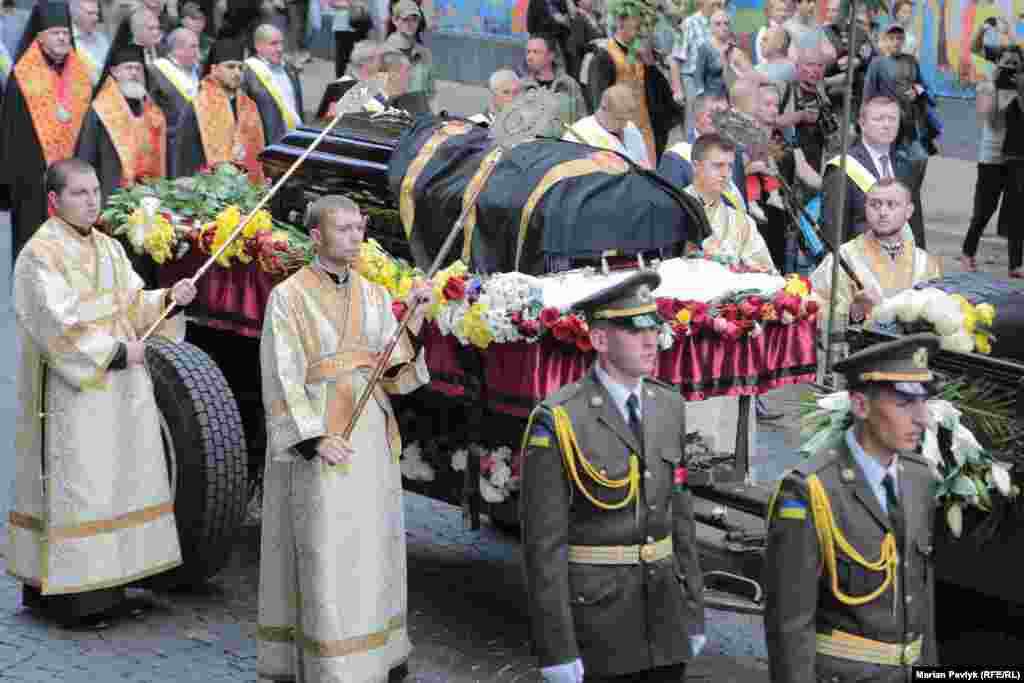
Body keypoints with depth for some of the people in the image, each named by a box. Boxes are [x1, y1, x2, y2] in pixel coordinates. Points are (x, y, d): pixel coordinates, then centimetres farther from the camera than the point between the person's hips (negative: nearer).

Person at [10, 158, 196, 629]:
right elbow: (57, 328, -19)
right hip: (71, 392, -8)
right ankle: (66, 590, 1)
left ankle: (99, 581, 17)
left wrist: (168, 299, -4)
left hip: (119, 388, 8)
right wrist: (117, 351, -18)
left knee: (111, 480, 10)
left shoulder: (108, 249, 12)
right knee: (74, 483, -5)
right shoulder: (40, 257, -13)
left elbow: (132, 306, 15)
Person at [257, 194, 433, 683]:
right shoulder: (288, 297, -6)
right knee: (324, 561, -5)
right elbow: (281, 378, -11)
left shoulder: (374, 296, 9)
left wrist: (414, 321, -11)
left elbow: (397, 376, 4)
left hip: (372, 441, 6)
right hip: (317, 442, -5)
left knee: (370, 556, 11)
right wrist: (314, 438, -21)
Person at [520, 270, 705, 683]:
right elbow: (544, 542, -15)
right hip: (596, 617, -5)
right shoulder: (558, 422, -14)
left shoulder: (669, 407, 6)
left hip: (665, 617, 6)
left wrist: (693, 610, 13)